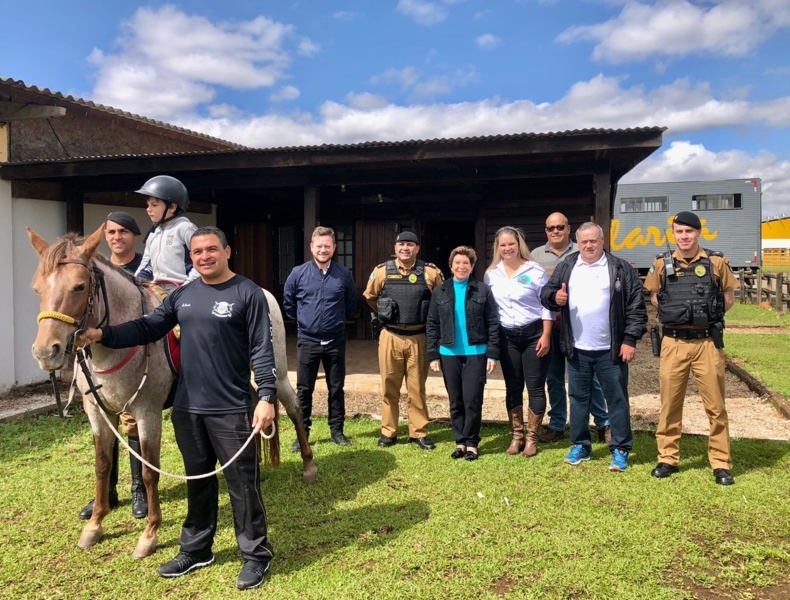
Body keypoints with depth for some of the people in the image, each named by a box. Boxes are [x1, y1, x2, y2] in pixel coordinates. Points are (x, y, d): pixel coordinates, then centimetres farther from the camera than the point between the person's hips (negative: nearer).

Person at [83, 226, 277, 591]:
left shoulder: (248, 294, -8)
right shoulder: (182, 295, 8)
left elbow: (262, 349, -12)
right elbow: (148, 328, 6)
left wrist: (266, 397, -19)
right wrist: (103, 335, -9)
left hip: (231, 410, -5)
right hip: (187, 409, 6)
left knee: (242, 484, 4)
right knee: (198, 482, 19)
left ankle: (256, 555, 20)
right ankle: (195, 550, 35)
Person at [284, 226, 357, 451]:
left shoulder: (344, 275, -3)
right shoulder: (298, 273, -5)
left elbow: (351, 304, 13)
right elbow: (288, 303, 10)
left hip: (335, 341, 1)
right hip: (307, 341, -1)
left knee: (336, 388, 10)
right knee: (304, 390, 5)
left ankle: (337, 430, 23)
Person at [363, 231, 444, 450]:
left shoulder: (431, 272, -2)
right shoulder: (382, 271, 0)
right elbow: (370, 297, 15)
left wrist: (428, 318, 6)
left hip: (418, 338, -1)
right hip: (391, 337, 1)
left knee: (417, 388, 8)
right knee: (389, 387, 9)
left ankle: (419, 432, 19)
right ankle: (388, 432, 20)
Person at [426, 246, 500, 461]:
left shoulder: (483, 290, 0)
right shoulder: (440, 292, 6)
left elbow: (493, 323, -1)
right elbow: (432, 325, 6)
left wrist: (493, 354, -7)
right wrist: (433, 355, 0)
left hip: (476, 353, -2)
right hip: (449, 354, 2)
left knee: (472, 400, -1)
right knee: (455, 402, 9)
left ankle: (471, 443, 13)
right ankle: (460, 441, 21)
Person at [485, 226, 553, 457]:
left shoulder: (535, 270, -6)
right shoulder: (492, 274, 4)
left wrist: (546, 336, -10)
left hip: (534, 334, -3)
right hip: (507, 336, 3)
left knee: (535, 387, 1)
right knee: (513, 387, 9)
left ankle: (532, 438, 14)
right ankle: (517, 436, 21)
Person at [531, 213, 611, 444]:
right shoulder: (535, 255, 9)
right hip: (548, 326, 2)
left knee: (589, 375, 2)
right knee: (553, 377, 10)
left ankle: (603, 424, 14)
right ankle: (556, 425, 20)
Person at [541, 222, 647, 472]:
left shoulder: (621, 269, -3)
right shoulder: (565, 267, 6)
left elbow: (636, 307, -5)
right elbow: (545, 293, 9)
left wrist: (630, 340, -11)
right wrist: (554, 297, -14)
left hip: (611, 350, -3)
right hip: (576, 350, 3)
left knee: (617, 400, 5)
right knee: (578, 398, 12)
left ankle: (620, 450, 17)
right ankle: (579, 446, 25)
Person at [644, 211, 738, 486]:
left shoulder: (716, 262, 0)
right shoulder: (662, 264, 2)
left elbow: (728, 298, 10)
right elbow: (654, 297, 15)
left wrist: (708, 316, 5)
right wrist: (675, 315, 7)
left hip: (707, 342, -1)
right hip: (674, 343, 1)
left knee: (715, 406, 4)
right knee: (670, 404, 8)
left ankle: (721, 464, 16)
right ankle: (667, 458, 20)